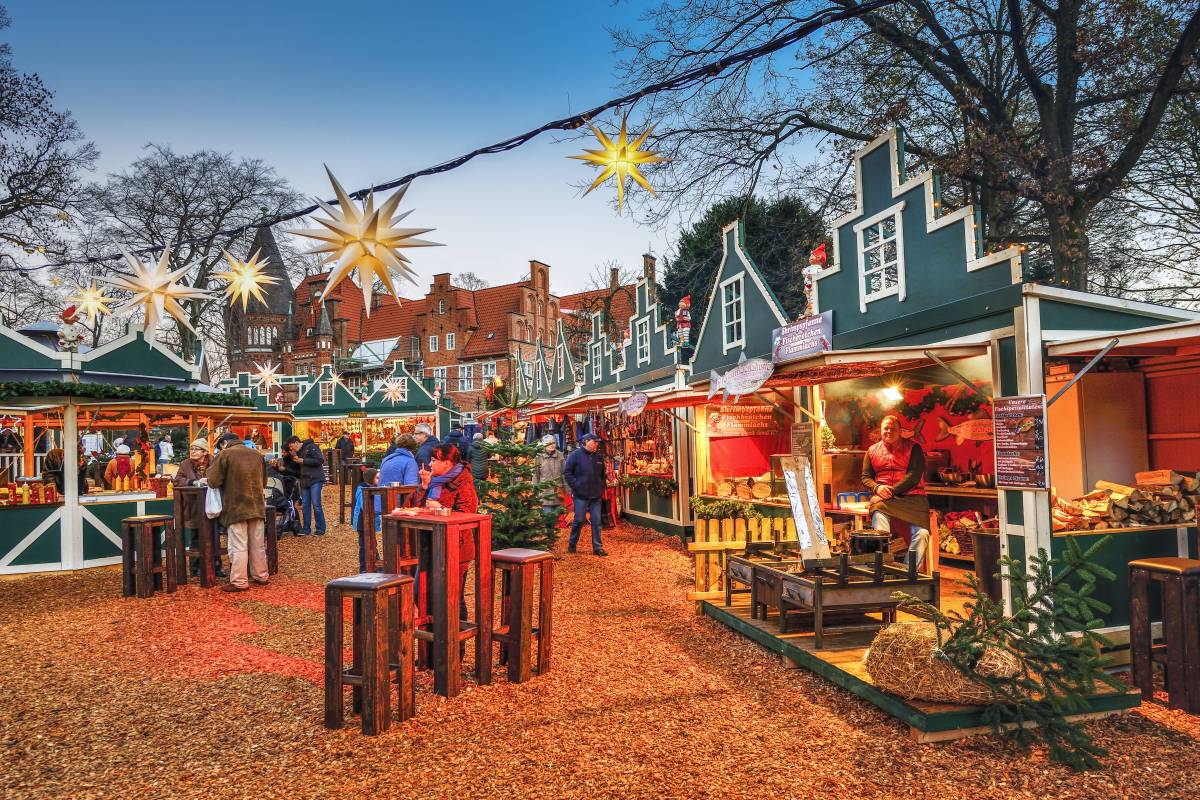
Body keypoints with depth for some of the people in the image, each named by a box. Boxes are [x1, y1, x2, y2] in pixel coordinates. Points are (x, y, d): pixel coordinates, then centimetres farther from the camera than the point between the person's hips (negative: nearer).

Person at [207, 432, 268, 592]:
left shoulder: (224, 454, -7)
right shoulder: (256, 454, 10)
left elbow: (213, 481, -9)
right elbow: (263, 479, 17)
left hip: (236, 508, -5)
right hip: (257, 507, 5)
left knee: (239, 547, -1)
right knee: (258, 544, 13)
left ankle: (239, 582, 3)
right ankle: (261, 576, 21)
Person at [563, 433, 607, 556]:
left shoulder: (599, 456, 11)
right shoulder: (576, 454, -5)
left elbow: (602, 474, 24)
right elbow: (567, 472, -7)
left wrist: (602, 488, 14)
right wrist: (575, 486, -11)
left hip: (596, 495, 5)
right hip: (581, 495, -5)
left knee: (596, 521, 4)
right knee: (579, 520, 1)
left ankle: (597, 547, 11)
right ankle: (572, 544, 19)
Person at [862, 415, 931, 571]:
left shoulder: (913, 448, 8)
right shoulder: (872, 451, 19)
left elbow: (914, 476, -4)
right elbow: (866, 477, 16)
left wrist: (893, 490, -14)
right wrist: (877, 488, -7)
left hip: (911, 496, -1)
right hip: (882, 498, 1)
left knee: (922, 533, -24)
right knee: (879, 534, -27)